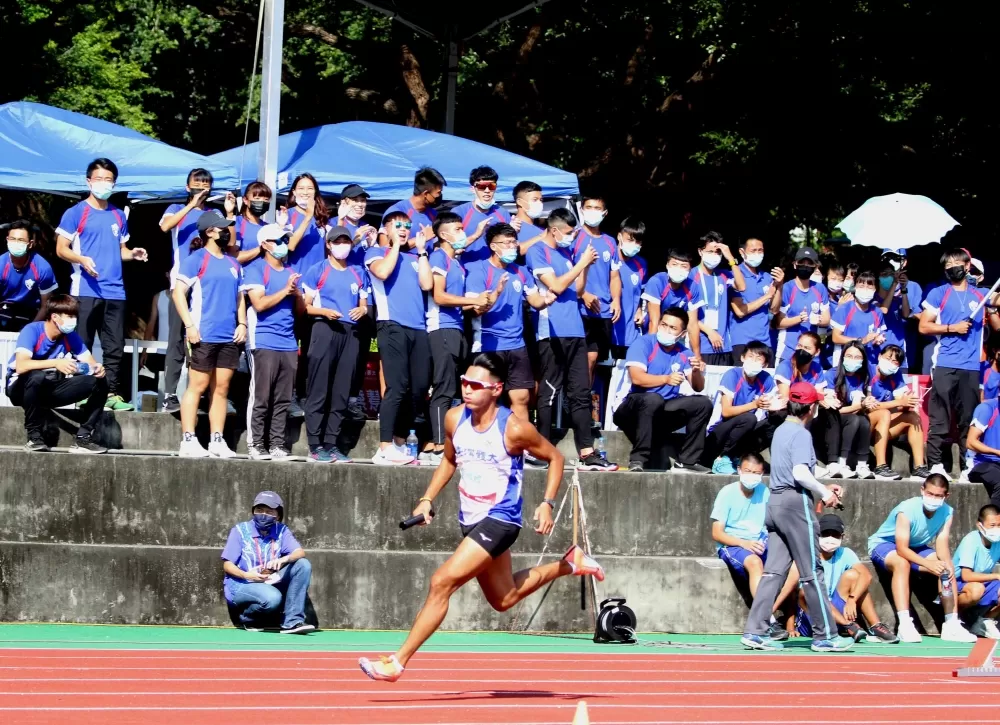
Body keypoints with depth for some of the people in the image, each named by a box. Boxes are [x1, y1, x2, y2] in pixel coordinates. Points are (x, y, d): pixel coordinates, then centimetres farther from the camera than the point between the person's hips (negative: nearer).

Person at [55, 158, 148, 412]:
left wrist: (133, 254, 1)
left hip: (115, 291, 5)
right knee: (81, 346, -4)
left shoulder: (119, 216, 16)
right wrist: (82, 259, -21)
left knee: (115, 346, 4)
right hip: (85, 291, -5)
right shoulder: (76, 213, -1)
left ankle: (112, 394, 7)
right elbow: (61, 249, -4)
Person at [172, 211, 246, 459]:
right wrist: (189, 325, -14)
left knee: (221, 389, 6)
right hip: (204, 335, -6)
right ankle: (188, 441, -4)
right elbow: (178, 292, -8)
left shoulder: (233, 264, 17)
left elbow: (240, 296, 23)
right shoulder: (197, 259, -3)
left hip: (229, 337, 6)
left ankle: (217, 440, 10)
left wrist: (242, 323, 8)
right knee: (197, 386, -5)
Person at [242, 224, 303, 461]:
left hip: (289, 344, 6)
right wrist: (286, 290, -8)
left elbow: (301, 310, 19)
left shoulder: (290, 273, 20)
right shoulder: (256, 269, -1)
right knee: (261, 397, -6)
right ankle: (256, 444, -3)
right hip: (264, 342, -6)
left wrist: (297, 293, -1)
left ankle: (277, 444, 5)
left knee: (283, 400, 3)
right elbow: (259, 303, -12)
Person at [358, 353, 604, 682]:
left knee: (442, 583, -19)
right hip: (471, 521, 8)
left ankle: (397, 661, -14)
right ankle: (569, 563, 44)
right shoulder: (454, 419, -2)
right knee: (503, 599, 23)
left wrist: (547, 503, -11)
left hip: (499, 521, -8)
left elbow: (554, 457, -3)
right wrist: (427, 499, 7)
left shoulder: (514, 429, -18)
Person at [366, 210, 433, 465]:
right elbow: (382, 272, -12)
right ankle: (384, 449, -17)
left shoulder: (414, 258, 23)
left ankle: (399, 444, 12)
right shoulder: (376, 253, 9)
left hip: (418, 328, 6)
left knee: (419, 388, 4)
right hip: (392, 325, -6)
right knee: (397, 387, -15)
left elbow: (427, 284, 8)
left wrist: (421, 250, 11)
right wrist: (396, 245, -1)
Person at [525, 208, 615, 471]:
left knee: (581, 393, 3)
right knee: (549, 393, -4)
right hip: (552, 332, -7)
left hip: (575, 331, 7)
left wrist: (585, 266, 5)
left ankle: (587, 454, 2)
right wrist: (581, 263, -7)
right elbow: (556, 286, -12)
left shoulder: (568, 253, 19)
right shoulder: (537, 252, -3)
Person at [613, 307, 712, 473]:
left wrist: (696, 371, -20)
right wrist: (666, 379, -38)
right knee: (653, 399, -37)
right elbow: (637, 378, -23)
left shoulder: (684, 353, 6)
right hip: (636, 407, -5)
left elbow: (698, 388, 3)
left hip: (664, 412, 5)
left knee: (703, 404, -11)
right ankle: (637, 459, -30)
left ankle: (687, 461, -9)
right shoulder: (643, 344, -9)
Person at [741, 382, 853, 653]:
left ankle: (755, 631, -1)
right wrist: (824, 492, -11)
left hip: (775, 501, 9)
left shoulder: (781, 431, 16)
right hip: (796, 503, -9)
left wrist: (823, 488, 18)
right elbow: (800, 473, -23)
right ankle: (824, 636, 3)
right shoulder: (801, 434, -11)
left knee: (774, 571, 6)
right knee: (812, 572, -2)